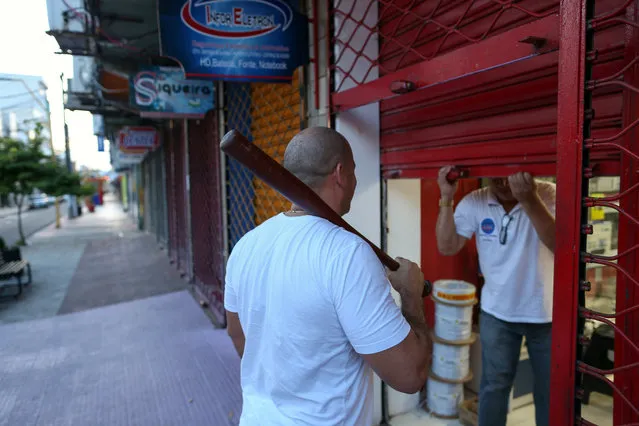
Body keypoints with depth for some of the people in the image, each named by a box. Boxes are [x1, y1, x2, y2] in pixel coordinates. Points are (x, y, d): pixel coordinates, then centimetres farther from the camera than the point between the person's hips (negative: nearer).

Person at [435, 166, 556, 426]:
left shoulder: (547, 195, -16)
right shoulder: (474, 202, -11)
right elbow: (447, 247, -15)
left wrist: (529, 199, -43)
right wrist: (446, 199, -24)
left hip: (546, 313, -1)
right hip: (496, 313, 1)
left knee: (550, 391, 19)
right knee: (494, 386, 17)